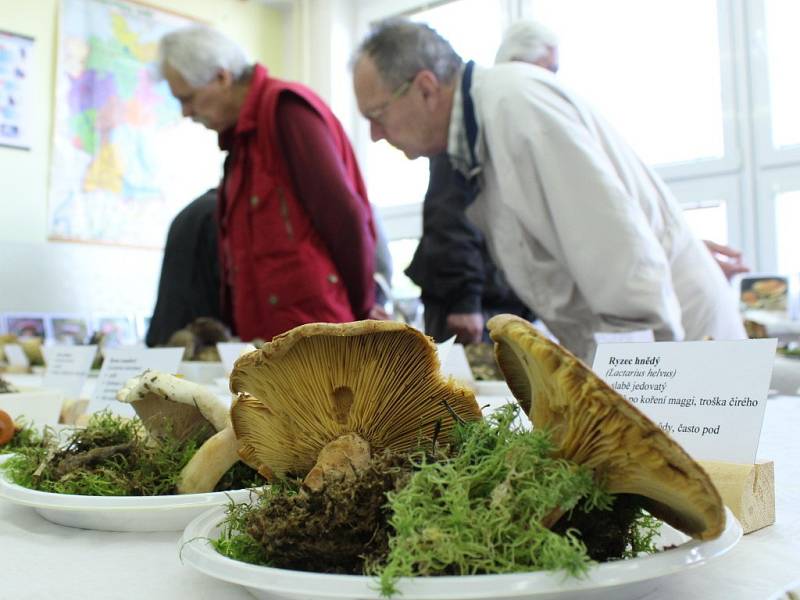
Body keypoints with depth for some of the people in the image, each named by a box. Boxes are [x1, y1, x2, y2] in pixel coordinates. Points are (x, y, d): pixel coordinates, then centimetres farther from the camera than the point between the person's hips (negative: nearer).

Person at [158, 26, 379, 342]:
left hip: (309, 323, -8)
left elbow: (343, 217, -15)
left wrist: (361, 310, -6)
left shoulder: (285, 108, -9)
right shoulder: (243, 132, 17)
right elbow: (243, 239, 14)